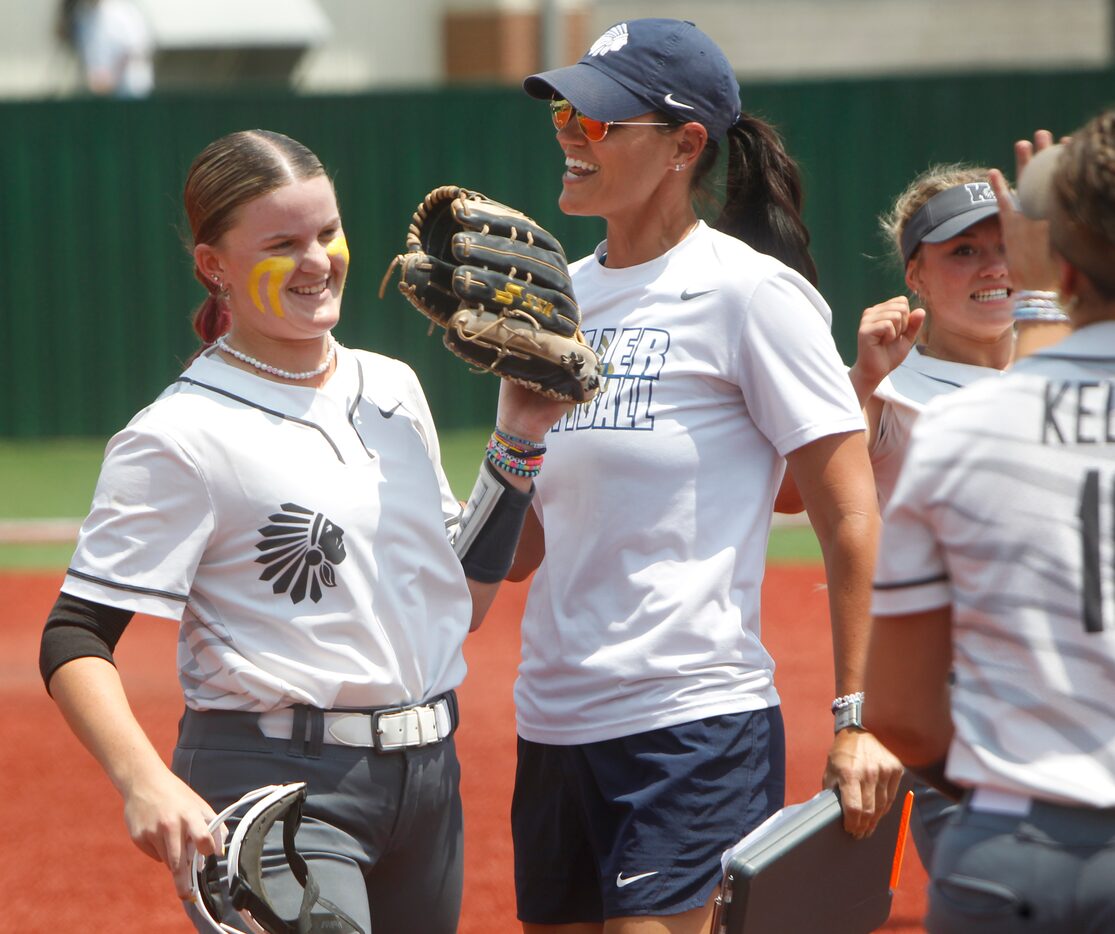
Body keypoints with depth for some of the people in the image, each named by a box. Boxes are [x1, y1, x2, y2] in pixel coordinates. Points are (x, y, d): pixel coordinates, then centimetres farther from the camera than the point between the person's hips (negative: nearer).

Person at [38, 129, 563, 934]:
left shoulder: (394, 390, 13)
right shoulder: (181, 436, -9)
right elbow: (76, 640, -13)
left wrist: (518, 444, 11)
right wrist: (146, 782, -29)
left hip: (428, 779, 7)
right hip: (277, 787, -7)